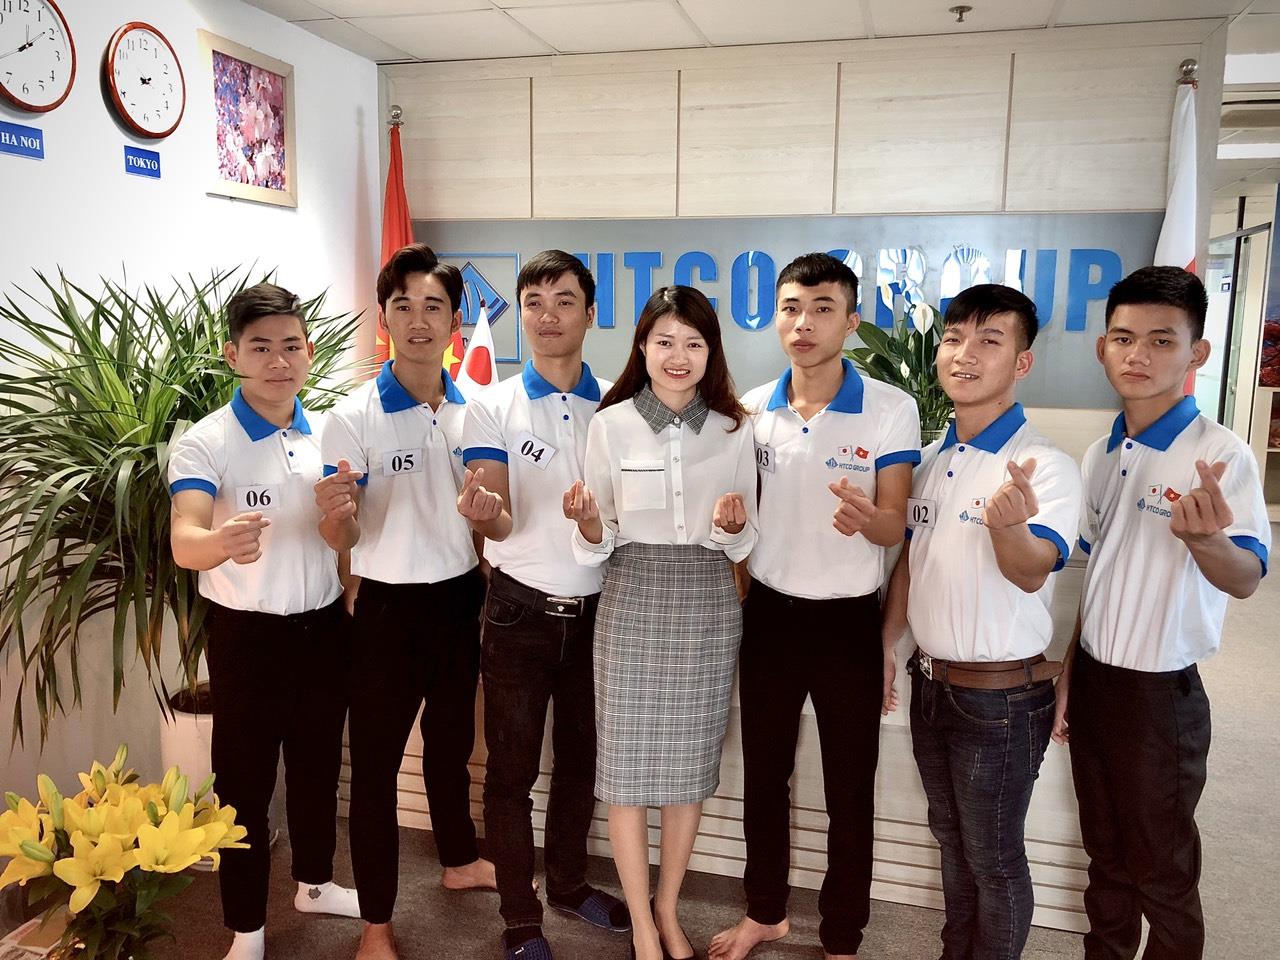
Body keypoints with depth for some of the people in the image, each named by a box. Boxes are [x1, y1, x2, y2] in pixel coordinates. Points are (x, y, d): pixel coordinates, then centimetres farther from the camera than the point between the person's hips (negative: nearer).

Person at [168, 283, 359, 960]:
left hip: (323, 627, 5)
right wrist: (221, 543, -48)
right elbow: (183, 543, -28)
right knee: (244, 778, 7)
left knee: (318, 763, 19)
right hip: (246, 635, -4)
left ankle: (315, 883, 42)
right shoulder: (204, 443, -14)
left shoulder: (328, 433, 2)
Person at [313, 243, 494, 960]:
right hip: (391, 605, -4)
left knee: (452, 741, 23)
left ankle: (461, 860, 46)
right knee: (375, 761, 7)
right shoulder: (354, 416, -13)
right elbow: (341, 541, -13)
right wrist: (334, 514, -32)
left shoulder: (474, 410, 1)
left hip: (462, 597, 4)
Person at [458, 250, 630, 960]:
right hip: (520, 612, -2)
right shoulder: (492, 407, -4)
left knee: (581, 759, 17)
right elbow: (500, 525, -11)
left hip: (596, 610, 3)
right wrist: (487, 514, -34)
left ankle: (568, 883, 39)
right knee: (512, 769, 7)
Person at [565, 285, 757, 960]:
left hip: (708, 606, 2)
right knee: (629, 765, 4)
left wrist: (732, 525, -15)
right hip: (633, 602, -2)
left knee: (690, 765, 11)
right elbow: (599, 543, 0)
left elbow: (742, 546, 7)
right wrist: (589, 523, -22)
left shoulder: (734, 431, 2)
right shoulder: (611, 424, -3)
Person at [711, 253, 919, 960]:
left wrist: (866, 517, -31)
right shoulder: (750, 410, 1)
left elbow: (894, 527, -10)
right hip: (768, 614, 4)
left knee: (849, 792, 9)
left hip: (848, 621, -3)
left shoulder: (891, 409, -10)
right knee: (763, 774, 17)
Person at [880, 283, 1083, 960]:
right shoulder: (931, 460, 5)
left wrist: (1009, 525, -50)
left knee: (994, 860, 10)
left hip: (1002, 696, -7)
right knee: (952, 842, 23)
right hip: (931, 681, 7)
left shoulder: (1046, 466, -17)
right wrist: (885, 646, 11)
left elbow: (1031, 573, -29)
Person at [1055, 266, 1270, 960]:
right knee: (1105, 853, 21)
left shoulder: (1220, 455, -16)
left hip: (1161, 694, -5)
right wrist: (1068, 674, 12)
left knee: (1161, 870, 11)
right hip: (1092, 680, 6)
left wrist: (1206, 539, -49)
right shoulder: (1101, 456, 3)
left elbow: (1246, 579, -27)